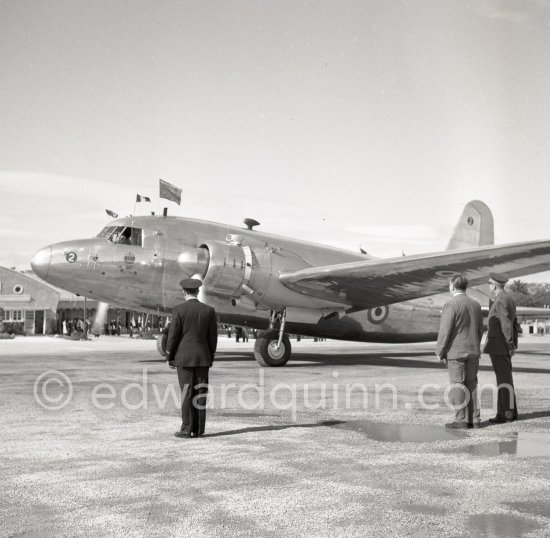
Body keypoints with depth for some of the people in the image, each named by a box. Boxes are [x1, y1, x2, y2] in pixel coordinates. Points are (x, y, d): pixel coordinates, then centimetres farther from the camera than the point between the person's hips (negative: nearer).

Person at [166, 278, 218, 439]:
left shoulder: (179, 310, -8)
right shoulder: (209, 310, 1)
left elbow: (173, 335, -8)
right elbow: (213, 337, 4)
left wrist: (169, 357, 3)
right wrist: (210, 357, 13)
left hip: (184, 357, -3)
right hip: (202, 357, 3)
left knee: (187, 393, -1)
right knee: (200, 393, 6)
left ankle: (187, 429, 0)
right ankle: (198, 429, 8)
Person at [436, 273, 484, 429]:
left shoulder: (451, 305, -13)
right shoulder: (475, 305, 7)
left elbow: (445, 331, -15)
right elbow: (480, 330, 13)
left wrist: (440, 352, -7)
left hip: (455, 352, -6)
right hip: (473, 352, 6)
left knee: (458, 386, -2)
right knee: (471, 385, 10)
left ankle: (461, 420, -1)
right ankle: (474, 419, 11)